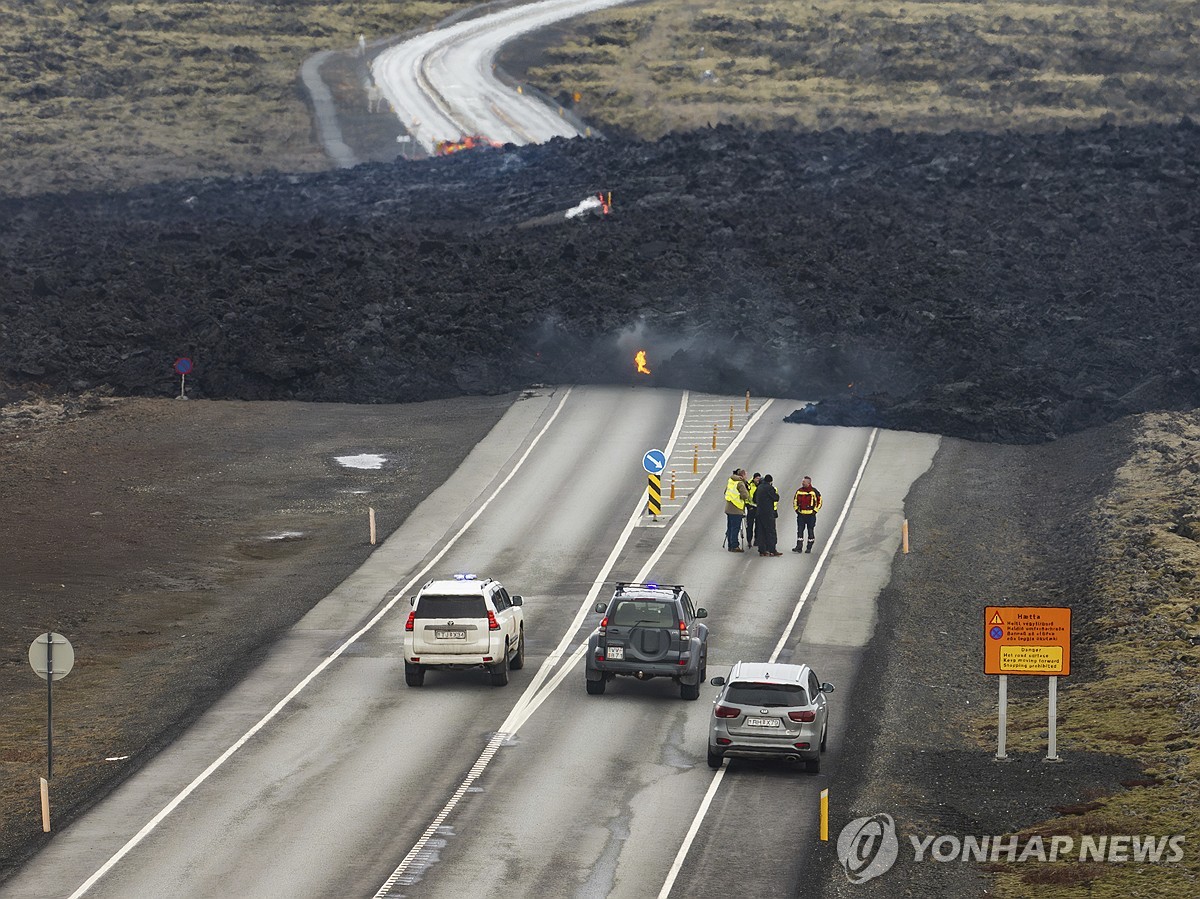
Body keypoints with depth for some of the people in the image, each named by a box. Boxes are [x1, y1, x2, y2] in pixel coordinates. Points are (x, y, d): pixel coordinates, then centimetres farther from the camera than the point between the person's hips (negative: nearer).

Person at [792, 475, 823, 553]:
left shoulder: (814, 491, -6)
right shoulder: (799, 491, 6)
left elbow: (819, 501, 0)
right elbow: (795, 501, 18)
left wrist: (815, 511, -6)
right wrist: (796, 509, 6)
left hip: (811, 515, -3)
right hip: (801, 514, 3)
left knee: (810, 531, 4)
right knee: (799, 531, -4)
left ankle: (809, 548, 11)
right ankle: (799, 547, -5)